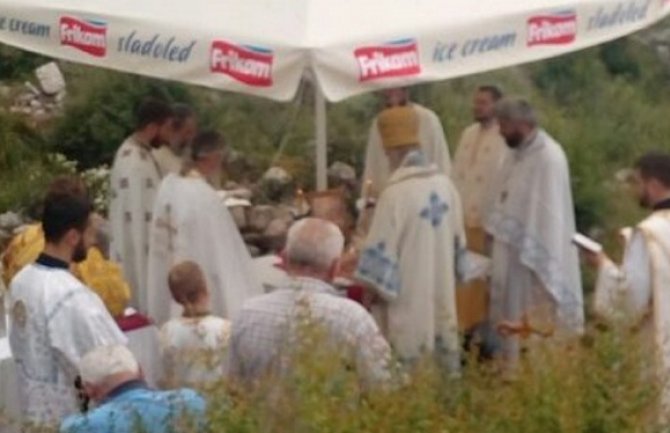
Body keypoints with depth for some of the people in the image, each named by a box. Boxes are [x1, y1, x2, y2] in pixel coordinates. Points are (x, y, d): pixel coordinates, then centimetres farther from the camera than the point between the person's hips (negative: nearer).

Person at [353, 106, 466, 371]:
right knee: (443, 374, 14)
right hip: (442, 298, 6)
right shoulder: (446, 185, 2)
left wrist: (372, 290, -2)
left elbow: (380, 252, -15)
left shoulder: (396, 193, -19)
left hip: (409, 303, -6)